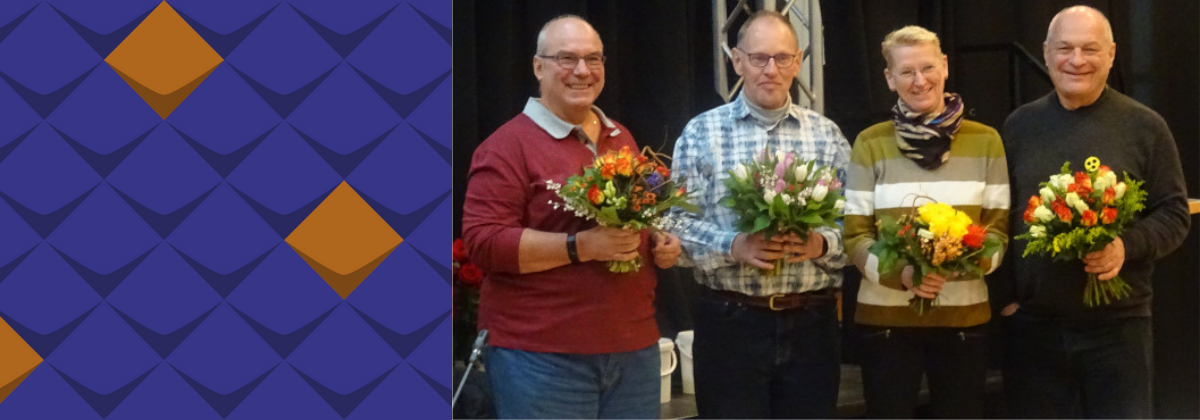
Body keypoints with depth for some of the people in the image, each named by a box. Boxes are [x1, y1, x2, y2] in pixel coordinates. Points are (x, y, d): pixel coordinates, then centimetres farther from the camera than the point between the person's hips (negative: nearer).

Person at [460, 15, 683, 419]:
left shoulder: (621, 138, 15)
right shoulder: (508, 146, -8)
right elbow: (483, 242, -16)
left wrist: (661, 242, 5)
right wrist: (580, 246, -22)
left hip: (634, 346, 7)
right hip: (540, 354, -7)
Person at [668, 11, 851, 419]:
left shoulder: (828, 136, 8)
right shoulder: (701, 132, 2)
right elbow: (678, 226, -4)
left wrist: (822, 244, -14)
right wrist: (733, 247, -20)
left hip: (811, 323, 2)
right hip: (730, 322, -2)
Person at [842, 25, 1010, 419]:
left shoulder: (985, 141, 3)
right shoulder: (870, 143, -1)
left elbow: (998, 227, 4)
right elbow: (855, 234, -2)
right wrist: (899, 273, -20)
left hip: (964, 315, 1)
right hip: (885, 315, -1)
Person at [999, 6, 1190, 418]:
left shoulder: (1144, 126, -1)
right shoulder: (1019, 125, 6)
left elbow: (1174, 214, 1)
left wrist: (1128, 245, -19)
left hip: (1117, 324, -2)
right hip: (1031, 323, 2)